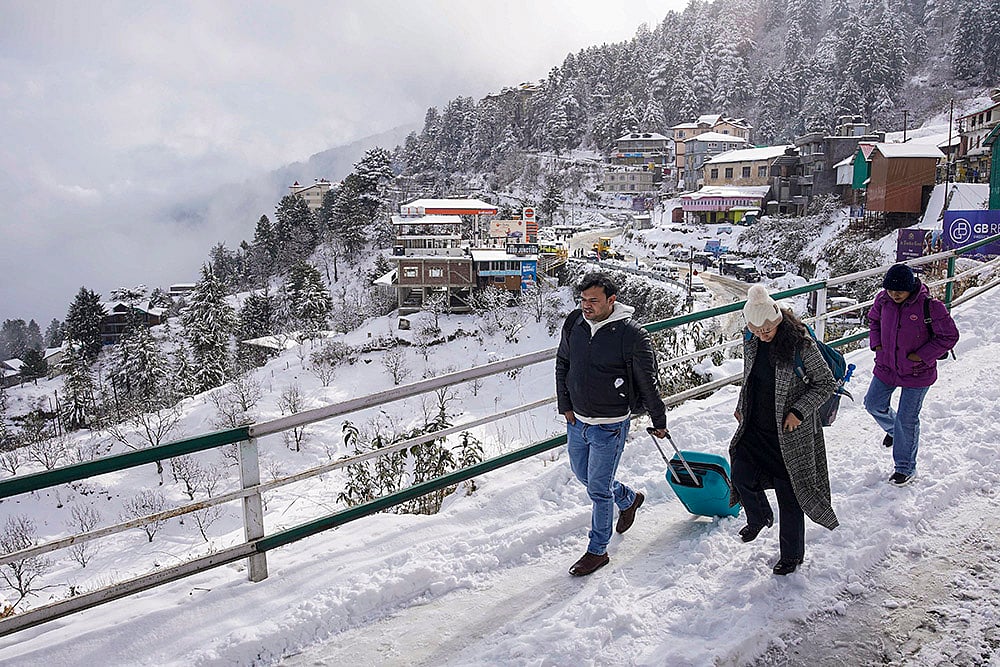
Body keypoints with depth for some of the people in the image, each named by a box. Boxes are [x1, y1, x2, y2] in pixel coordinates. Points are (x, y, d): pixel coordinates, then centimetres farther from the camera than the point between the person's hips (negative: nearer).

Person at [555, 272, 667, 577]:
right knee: (583, 475, 23)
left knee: (598, 489, 2)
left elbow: (648, 384, -9)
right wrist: (565, 405, 6)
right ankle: (629, 499, 50)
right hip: (576, 421, 6)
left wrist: (659, 421, 1)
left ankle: (597, 551, 23)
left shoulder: (632, 336, -19)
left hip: (610, 427, -6)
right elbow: (562, 365, 10)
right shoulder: (574, 324, -4)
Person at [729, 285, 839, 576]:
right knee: (741, 475, 1)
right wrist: (742, 406, 13)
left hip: (789, 431, -5)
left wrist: (798, 411, -19)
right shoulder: (751, 340, -3)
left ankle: (792, 554, 28)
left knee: (788, 492, 6)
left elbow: (826, 383, -12)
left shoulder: (801, 345, -21)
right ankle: (759, 517, 35)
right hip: (755, 426, 5)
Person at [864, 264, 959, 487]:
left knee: (907, 420, 2)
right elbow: (873, 320, 15)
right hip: (886, 367, 5)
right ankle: (893, 428, 47)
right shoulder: (883, 300, -8)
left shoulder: (929, 305, -22)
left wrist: (921, 356, -16)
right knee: (873, 404, 12)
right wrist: (876, 343, 1)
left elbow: (949, 336, -12)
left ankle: (906, 468, 19)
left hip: (917, 373, -5)